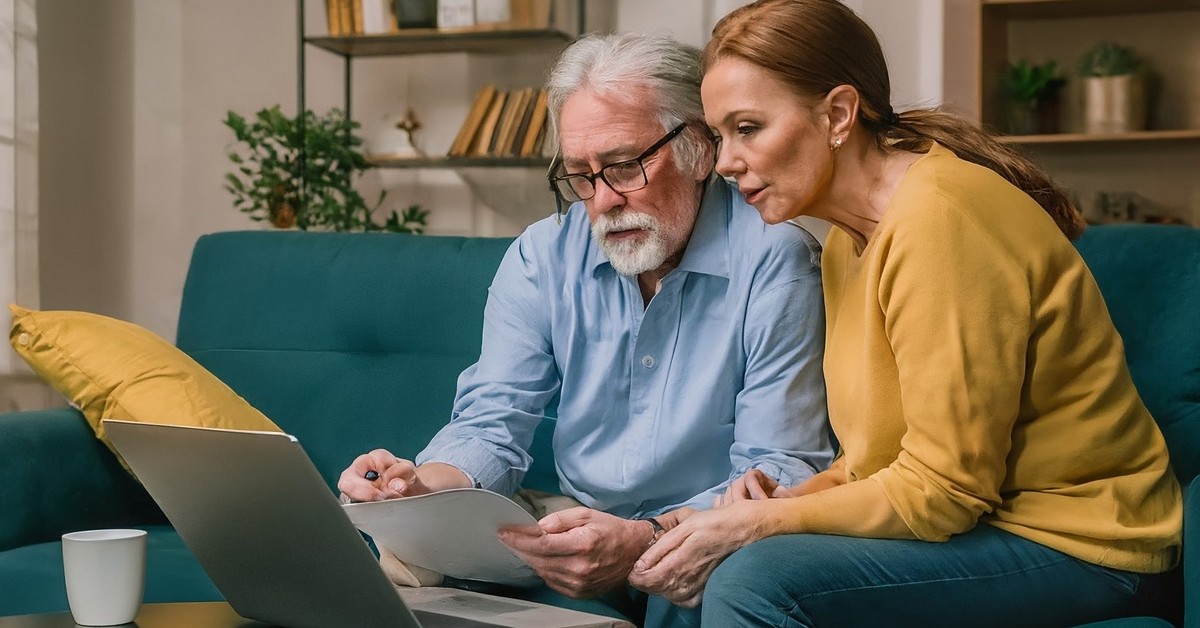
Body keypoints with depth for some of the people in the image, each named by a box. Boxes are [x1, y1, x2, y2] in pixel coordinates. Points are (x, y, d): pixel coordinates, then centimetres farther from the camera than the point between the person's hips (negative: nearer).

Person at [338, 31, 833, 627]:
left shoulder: (771, 260, -13)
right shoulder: (542, 256, 3)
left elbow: (782, 470, -17)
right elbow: (492, 425, 2)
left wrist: (644, 542, -34)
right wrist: (423, 484, -23)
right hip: (576, 524, 4)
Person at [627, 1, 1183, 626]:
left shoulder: (939, 216, -21)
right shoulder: (850, 238, 10)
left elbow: (944, 489, -21)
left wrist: (759, 523, -16)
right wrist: (793, 498, -3)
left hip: (1074, 547, -9)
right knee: (691, 567, 1)